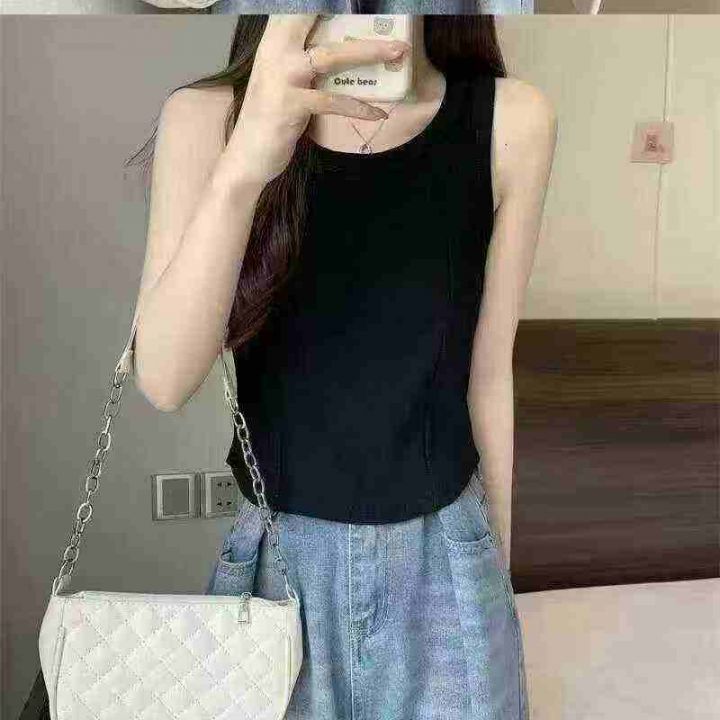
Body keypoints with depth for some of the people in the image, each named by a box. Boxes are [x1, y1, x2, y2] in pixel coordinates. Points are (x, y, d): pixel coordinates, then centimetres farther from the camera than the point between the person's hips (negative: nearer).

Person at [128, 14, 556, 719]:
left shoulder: (511, 121, -11)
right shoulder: (206, 116, -11)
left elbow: (489, 370, -3)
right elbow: (163, 382, -20)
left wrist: (501, 557, 7)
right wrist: (243, 166, -34)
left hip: (445, 554, 1)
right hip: (272, 551, 1)